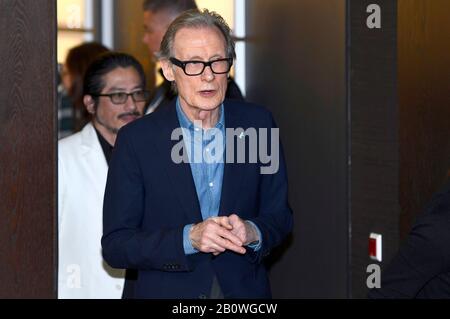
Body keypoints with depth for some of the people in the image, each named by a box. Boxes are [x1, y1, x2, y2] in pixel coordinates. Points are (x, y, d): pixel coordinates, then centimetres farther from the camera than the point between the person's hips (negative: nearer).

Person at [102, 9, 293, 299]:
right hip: (167, 290, -2)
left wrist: (252, 232, -18)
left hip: (245, 289, 2)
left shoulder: (258, 123, -5)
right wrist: (188, 238, -25)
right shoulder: (136, 139, -12)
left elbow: (280, 216, 2)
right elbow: (115, 245, -12)